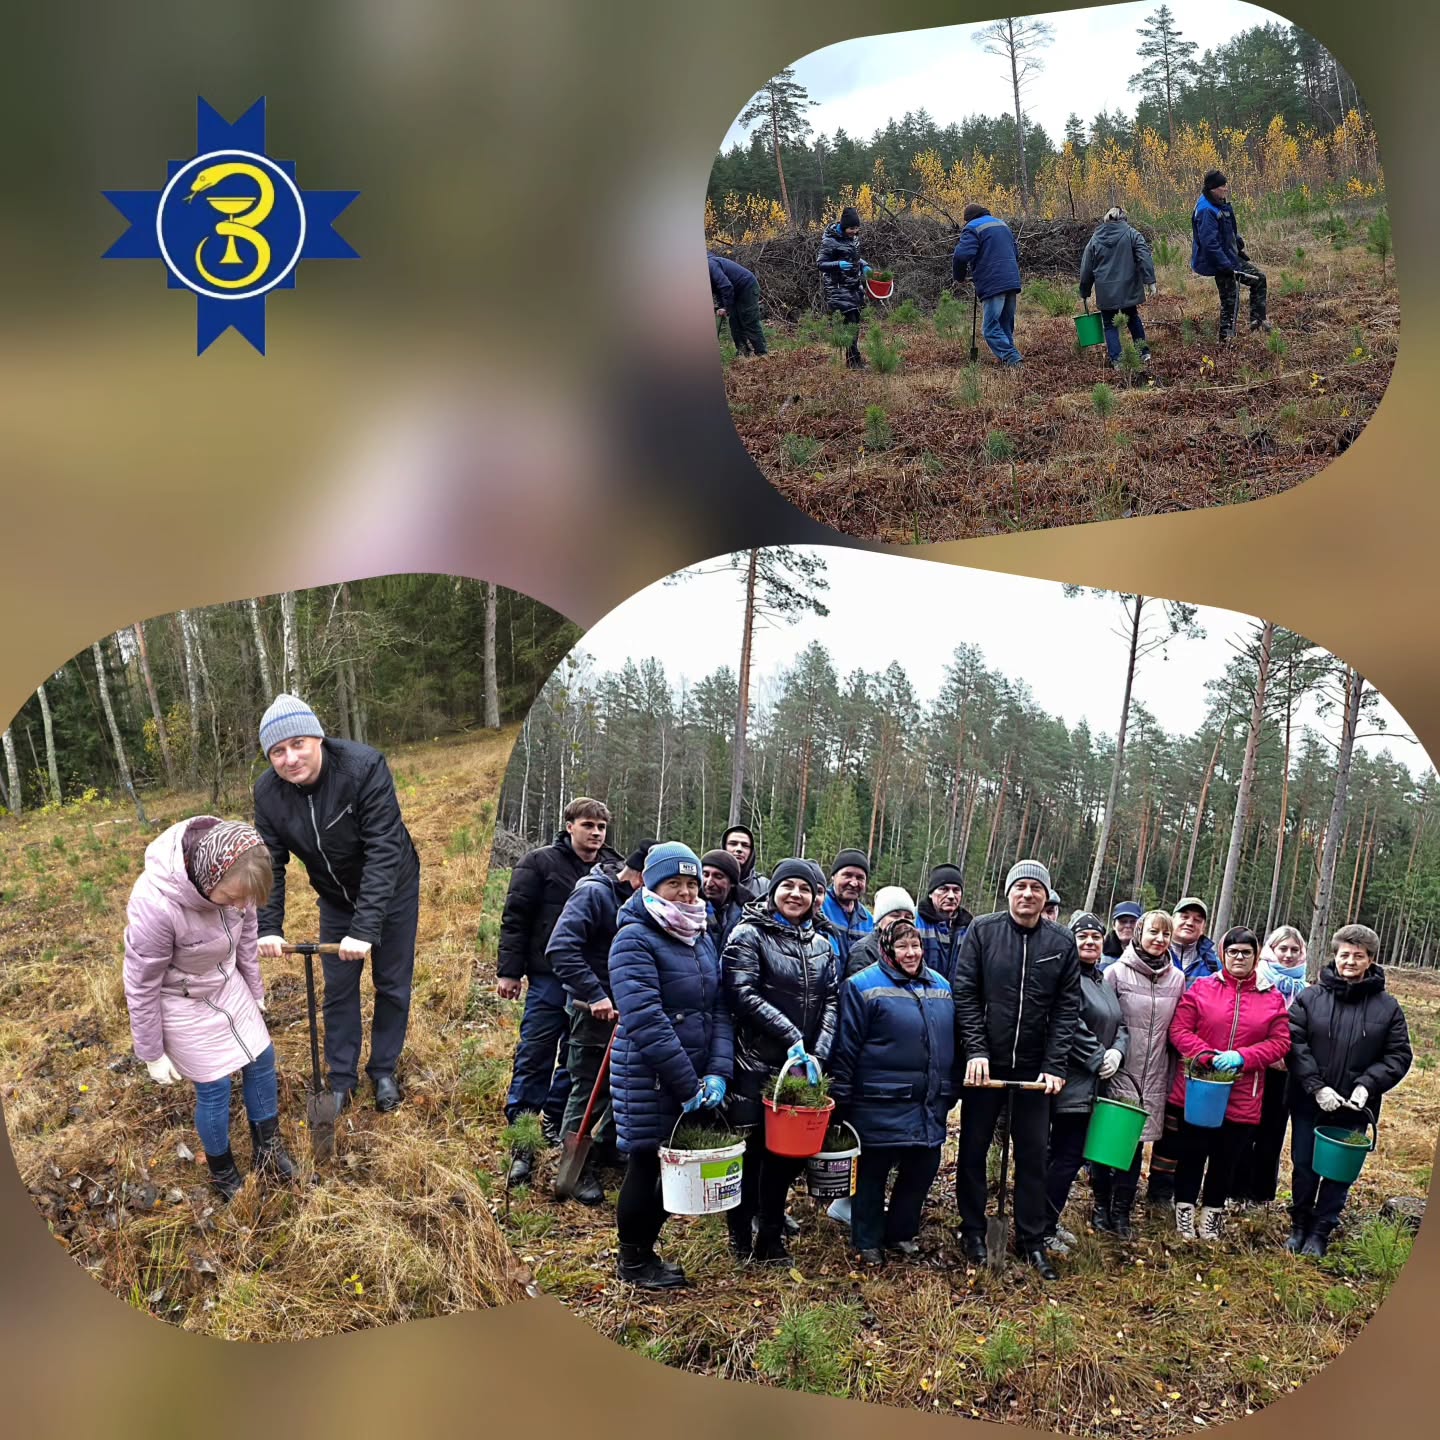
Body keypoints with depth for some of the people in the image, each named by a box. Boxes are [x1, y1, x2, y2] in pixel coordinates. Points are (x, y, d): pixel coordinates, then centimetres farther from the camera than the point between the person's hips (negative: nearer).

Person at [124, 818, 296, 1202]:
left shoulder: (231, 877, -24)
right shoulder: (155, 903, -40)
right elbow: (141, 985, -23)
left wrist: (255, 989, 14)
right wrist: (151, 1054, -10)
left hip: (227, 983, 6)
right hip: (182, 1001, -6)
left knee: (262, 1059, 14)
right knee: (214, 1087, 4)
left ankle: (267, 1152, 37)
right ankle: (222, 1173, 32)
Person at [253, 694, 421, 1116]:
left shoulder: (365, 766, -35)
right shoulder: (268, 792, -19)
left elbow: (383, 852, -37)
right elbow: (271, 864, -13)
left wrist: (365, 928, -42)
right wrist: (269, 928, -26)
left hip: (391, 891, -3)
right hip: (335, 898, 3)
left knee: (392, 984, 9)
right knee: (338, 988, 10)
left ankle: (384, 1071, 29)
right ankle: (341, 1078, 27)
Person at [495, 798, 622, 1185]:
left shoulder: (615, 869, 9)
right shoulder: (540, 862, -3)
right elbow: (515, 918, -3)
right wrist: (508, 971, -8)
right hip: (550, 975, -4)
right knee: (535, 1053, -6)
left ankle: (556, 1121, 26)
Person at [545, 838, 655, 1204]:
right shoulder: (594, 893, -17)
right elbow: (560, 949, -26)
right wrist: (595, 995, -29)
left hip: (629, 1009, 8)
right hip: (595, 1010, -8)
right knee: (590, 1088, 0)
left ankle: (606, 1147, 32)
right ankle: (578, 1167, 13)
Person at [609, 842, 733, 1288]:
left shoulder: (702, 938, 10)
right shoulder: (635, 939, -15)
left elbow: (719, 1009, 6)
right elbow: (645, 1021, -23)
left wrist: (717, 1072, -8)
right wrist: (688, 1085, -22)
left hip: (695, 1079, 7)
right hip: (648, 1080, -7)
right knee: (646, 1164, 4)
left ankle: (647, 1249, 31)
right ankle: (631, 1261, 23)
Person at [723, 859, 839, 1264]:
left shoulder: (820, 944, 12)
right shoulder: (748, 935, -6)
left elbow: (831, 1000, 7)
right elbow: (744, 995, -16)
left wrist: (818, 1052, -8)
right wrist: (791, 1038, -21)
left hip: (803, 1065, 5)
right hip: (756, 1064, -5)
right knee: (752, 1149, 4)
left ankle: (771, 1235, 27)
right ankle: (740, 1234, 23)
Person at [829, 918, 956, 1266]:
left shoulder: (941, 987, 10)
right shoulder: (863, 986, -8)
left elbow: (951, 1041, 20)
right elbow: (846, 1045, -8)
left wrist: (950, 1091, 20)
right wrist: (841, 1099, -8)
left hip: (929, 1104, 6)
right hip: (881, 1103, -6)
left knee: (923, 1166, 12)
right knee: (873, 1171, 5)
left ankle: (901, 1232, 32)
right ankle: (868, 1242, 20)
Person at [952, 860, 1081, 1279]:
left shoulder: (1062, 943, 1)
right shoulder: (982, 931, -4)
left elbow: (1067, 1008, 0)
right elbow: (964, 994, -6)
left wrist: (1055, 1065, -7)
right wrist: (975, 1051, -14)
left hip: (1034, 1068, 1)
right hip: (985, 1063, -1)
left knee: (1033, 1154, 8)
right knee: (973, 1149, 8)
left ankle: (1032, 1238, 21)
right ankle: (973, 1230, 23)